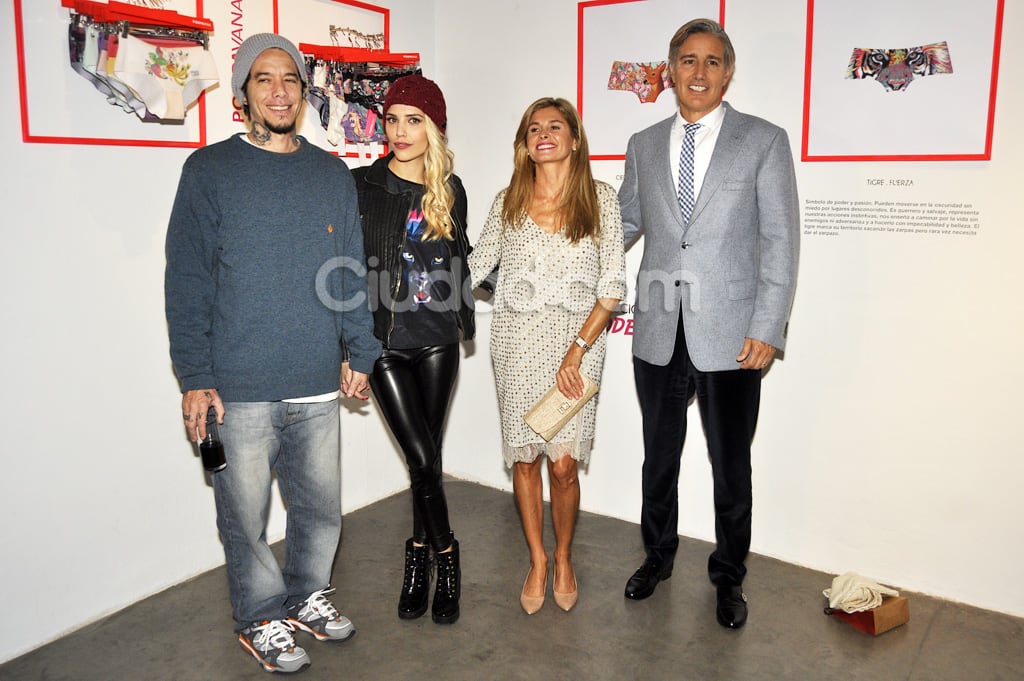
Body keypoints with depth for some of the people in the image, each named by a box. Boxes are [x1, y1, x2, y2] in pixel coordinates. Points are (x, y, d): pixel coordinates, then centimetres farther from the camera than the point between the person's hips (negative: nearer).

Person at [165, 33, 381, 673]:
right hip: (239, 387, -3)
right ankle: (262, 617, 30)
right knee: (247, 514, 9)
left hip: (318, 384, 3)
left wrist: (361, 352, 10)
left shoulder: (334, 174, 10)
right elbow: (187, 281, -3)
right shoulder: (210, 170, 0)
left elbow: (354, 272, 13)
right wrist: (194, 377, -8)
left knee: (322, 506, 14)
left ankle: (309, 594, 37)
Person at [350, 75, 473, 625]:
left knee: (427, 456, 8)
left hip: (437, 340, 3)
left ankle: (419, 557, 26)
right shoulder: (362, 186, -4)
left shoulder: (450, 189, 7)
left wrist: (465, 319, 18)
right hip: (386, 341, -2)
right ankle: (445, 556, 17)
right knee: (422, 457, -5)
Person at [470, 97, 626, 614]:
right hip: (517, 340, 2)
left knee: (564, 463, -4)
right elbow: (476, 266, 15)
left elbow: (614, 284, -4)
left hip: (579, 339, -2)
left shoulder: (600, 198, 0)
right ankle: (537, 560, 28)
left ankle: (563, 557, 23)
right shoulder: (507, 203, 6)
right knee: (524, 458, 7)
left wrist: (576, 351, -11)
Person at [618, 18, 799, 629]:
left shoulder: (765, 141, -1)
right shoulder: (643, 145, 9)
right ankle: (659, 555, 39)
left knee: (731, 464, 11)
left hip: (730, 336, -3)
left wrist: (767, 329, -12)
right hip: (659, 333, 3)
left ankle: (729, 576, 32)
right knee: (659, 456, 17)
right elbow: (624, 223, 18)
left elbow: (780, 241, -5)